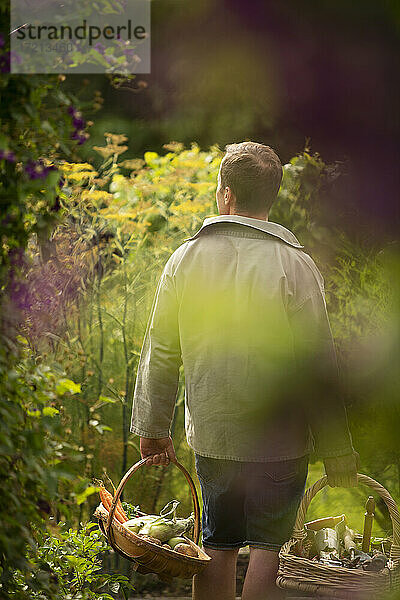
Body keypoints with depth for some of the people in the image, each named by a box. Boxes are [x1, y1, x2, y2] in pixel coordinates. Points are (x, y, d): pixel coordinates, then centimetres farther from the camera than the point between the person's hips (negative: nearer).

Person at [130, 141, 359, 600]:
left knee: (217, 546, 14)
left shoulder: (186, 258, -1)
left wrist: (153, 429, 16)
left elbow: (160, 353, 5)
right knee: (269, 547, 6)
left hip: (210, 434, 3)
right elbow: (318, 364, -11)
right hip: (279, 439, -3)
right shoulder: (294, 264, -11)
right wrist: (337, 448, -3)